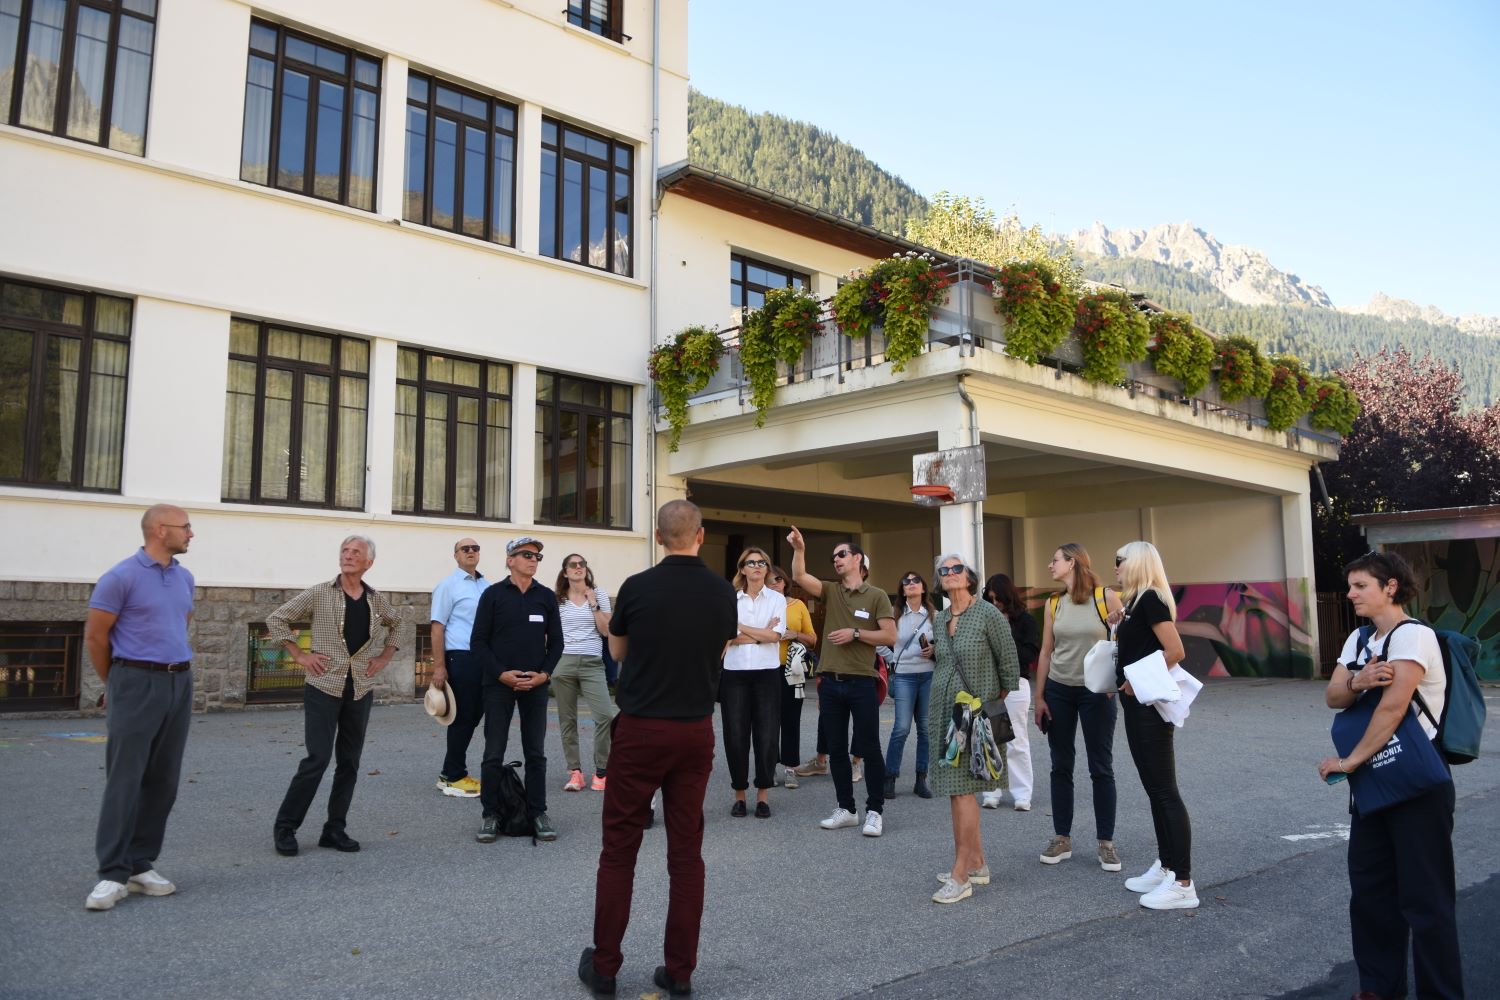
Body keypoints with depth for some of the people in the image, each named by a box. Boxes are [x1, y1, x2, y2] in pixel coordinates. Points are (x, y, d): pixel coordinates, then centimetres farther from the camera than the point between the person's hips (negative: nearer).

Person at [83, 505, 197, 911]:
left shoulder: (184, 577, 11)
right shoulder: (122, 576, -9)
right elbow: (95, 635, -5)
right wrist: (114, 684, 6)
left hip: (180, 684, 7)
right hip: (137, 684, -7)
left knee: (163, 782, 8)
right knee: (124, 780, -6)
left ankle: (141, 866, 16)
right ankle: (113, 875, -1)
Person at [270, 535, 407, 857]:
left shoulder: (376, 600, 7)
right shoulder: (319, 594, -4)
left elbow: (397, 624, 25)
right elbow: (276, 620, 2)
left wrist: (385, 657, 13)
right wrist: (300, 656, -4)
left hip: (361, 691, 4)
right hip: (324, 688, -4)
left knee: (349, 762, 7)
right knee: (317, 758, -8)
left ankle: (335, 829, 18)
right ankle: (285, 826, 7)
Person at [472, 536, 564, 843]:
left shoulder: (546, 596, 8)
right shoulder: (493, 594, 0)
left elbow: (556, 642, 9)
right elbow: (479, 641, -2)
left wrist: (544, 674, -6)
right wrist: (501, 673, -13)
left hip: (536, 684, 2)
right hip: (499, 684, -2)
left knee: (536, 752, 6)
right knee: (494, 753, 1)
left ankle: (538, 813, 14)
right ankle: (490, 815, 12)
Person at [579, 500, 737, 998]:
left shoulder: (638, 587, -9)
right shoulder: (722, 591, -1)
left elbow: (618, 651, 7)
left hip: (641, 730, -2)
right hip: (696, 731, 3)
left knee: (619, 849, 8)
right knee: (686, 850, 9)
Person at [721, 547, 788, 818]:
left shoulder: (777, 599, 5)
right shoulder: (730, 599, 4)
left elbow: (776, 635, -8)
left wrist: (740, 627, -7)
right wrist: (762, 633, -11)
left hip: (767, 673, 0)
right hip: (734, 674, 0)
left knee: (766, 736, 0)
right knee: (736, 735, 2)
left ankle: (763, 794, 14)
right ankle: (739, 794, 16)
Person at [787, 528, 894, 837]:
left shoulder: (876, 596, 0)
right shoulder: (830, 591, 10)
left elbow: (890, 636, -6)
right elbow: (799, 576, -5)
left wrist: (855, 633, -13)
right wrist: (799, 549, -19)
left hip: (861, 683, -4)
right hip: (830, 682, 4)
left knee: (869, 748, 1)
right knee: (836, 749, 10)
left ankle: (874, 811, 12)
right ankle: (846, 809, 21)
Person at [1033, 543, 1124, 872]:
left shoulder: (1106, 597, -7)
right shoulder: (1053, 604, 4)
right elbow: (1045, 652, 6)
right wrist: (1040, 697, 4)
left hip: (1096, 692, -3)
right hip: (1059, 691, 4)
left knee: (1101, 768, 4)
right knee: (1061, 767, 9)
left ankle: (1106, 842, 14)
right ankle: (1062, 838, 18)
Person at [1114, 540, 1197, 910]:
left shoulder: (1150, 599, -15)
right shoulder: (1136, 602, 14)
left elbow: (1175, 651, -24)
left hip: (1150, 706, -10)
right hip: (1137, 706, 10)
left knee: (1165, 791, -6)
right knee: (1154, 789, 15)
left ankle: (1183, 883, -1)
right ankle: (1165, 867, 24)